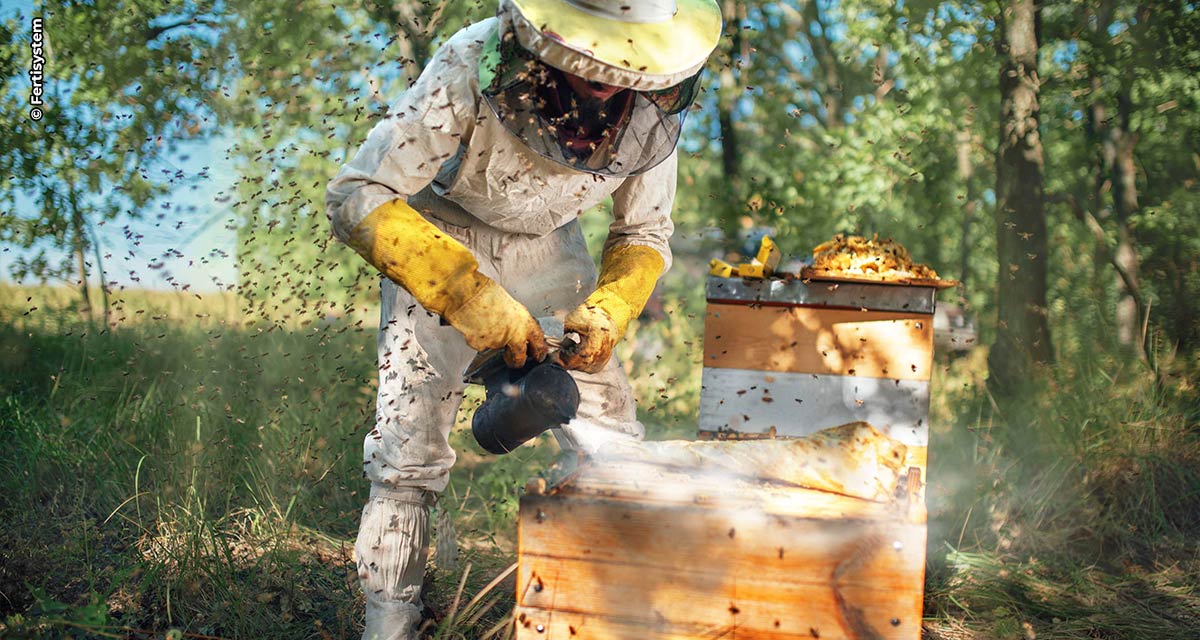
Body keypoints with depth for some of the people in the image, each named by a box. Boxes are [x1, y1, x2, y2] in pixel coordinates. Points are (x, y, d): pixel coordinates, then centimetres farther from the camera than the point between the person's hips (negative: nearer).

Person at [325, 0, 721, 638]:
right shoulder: (470, 69, -36)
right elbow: (354, 197, -34)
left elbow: (645, 233, -5)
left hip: (547, 247, 3)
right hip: (439, 241, -3)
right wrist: (465, 292, -46)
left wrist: (609, 310, -26)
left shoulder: (654, 104, -22)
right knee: (408, 443, -11)